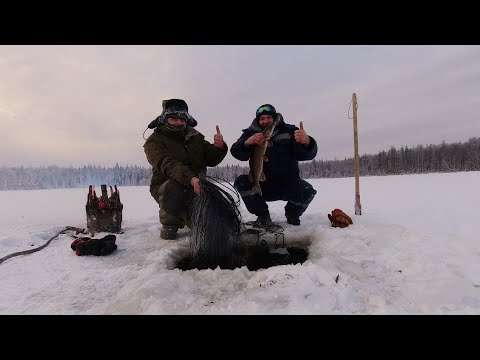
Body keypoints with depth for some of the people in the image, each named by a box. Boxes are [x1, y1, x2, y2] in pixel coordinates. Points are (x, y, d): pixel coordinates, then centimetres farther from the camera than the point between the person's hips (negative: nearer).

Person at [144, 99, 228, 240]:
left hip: (197, 184, 5)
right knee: (174, 189, -38)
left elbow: (211, 160, 1)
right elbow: (168, 164, -28)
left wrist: (218, 147, -23)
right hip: (166, 186, -4)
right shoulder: (154, 141, -9)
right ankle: (169, 224, -7)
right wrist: (191, 179, -46)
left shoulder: (195, 137, 8)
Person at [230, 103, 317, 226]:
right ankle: (263, 216, 0)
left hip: (288, 183, 0)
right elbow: (236, 152, -16)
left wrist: (306, 142, -39)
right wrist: (247, 142, -39)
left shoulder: (289, 131, 0)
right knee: (241, 182, -23)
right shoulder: (250, 133, 3)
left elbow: (307, 154, -14)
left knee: (307, 191, -26)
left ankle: (292, 216, 8)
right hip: (261, 186, 1)